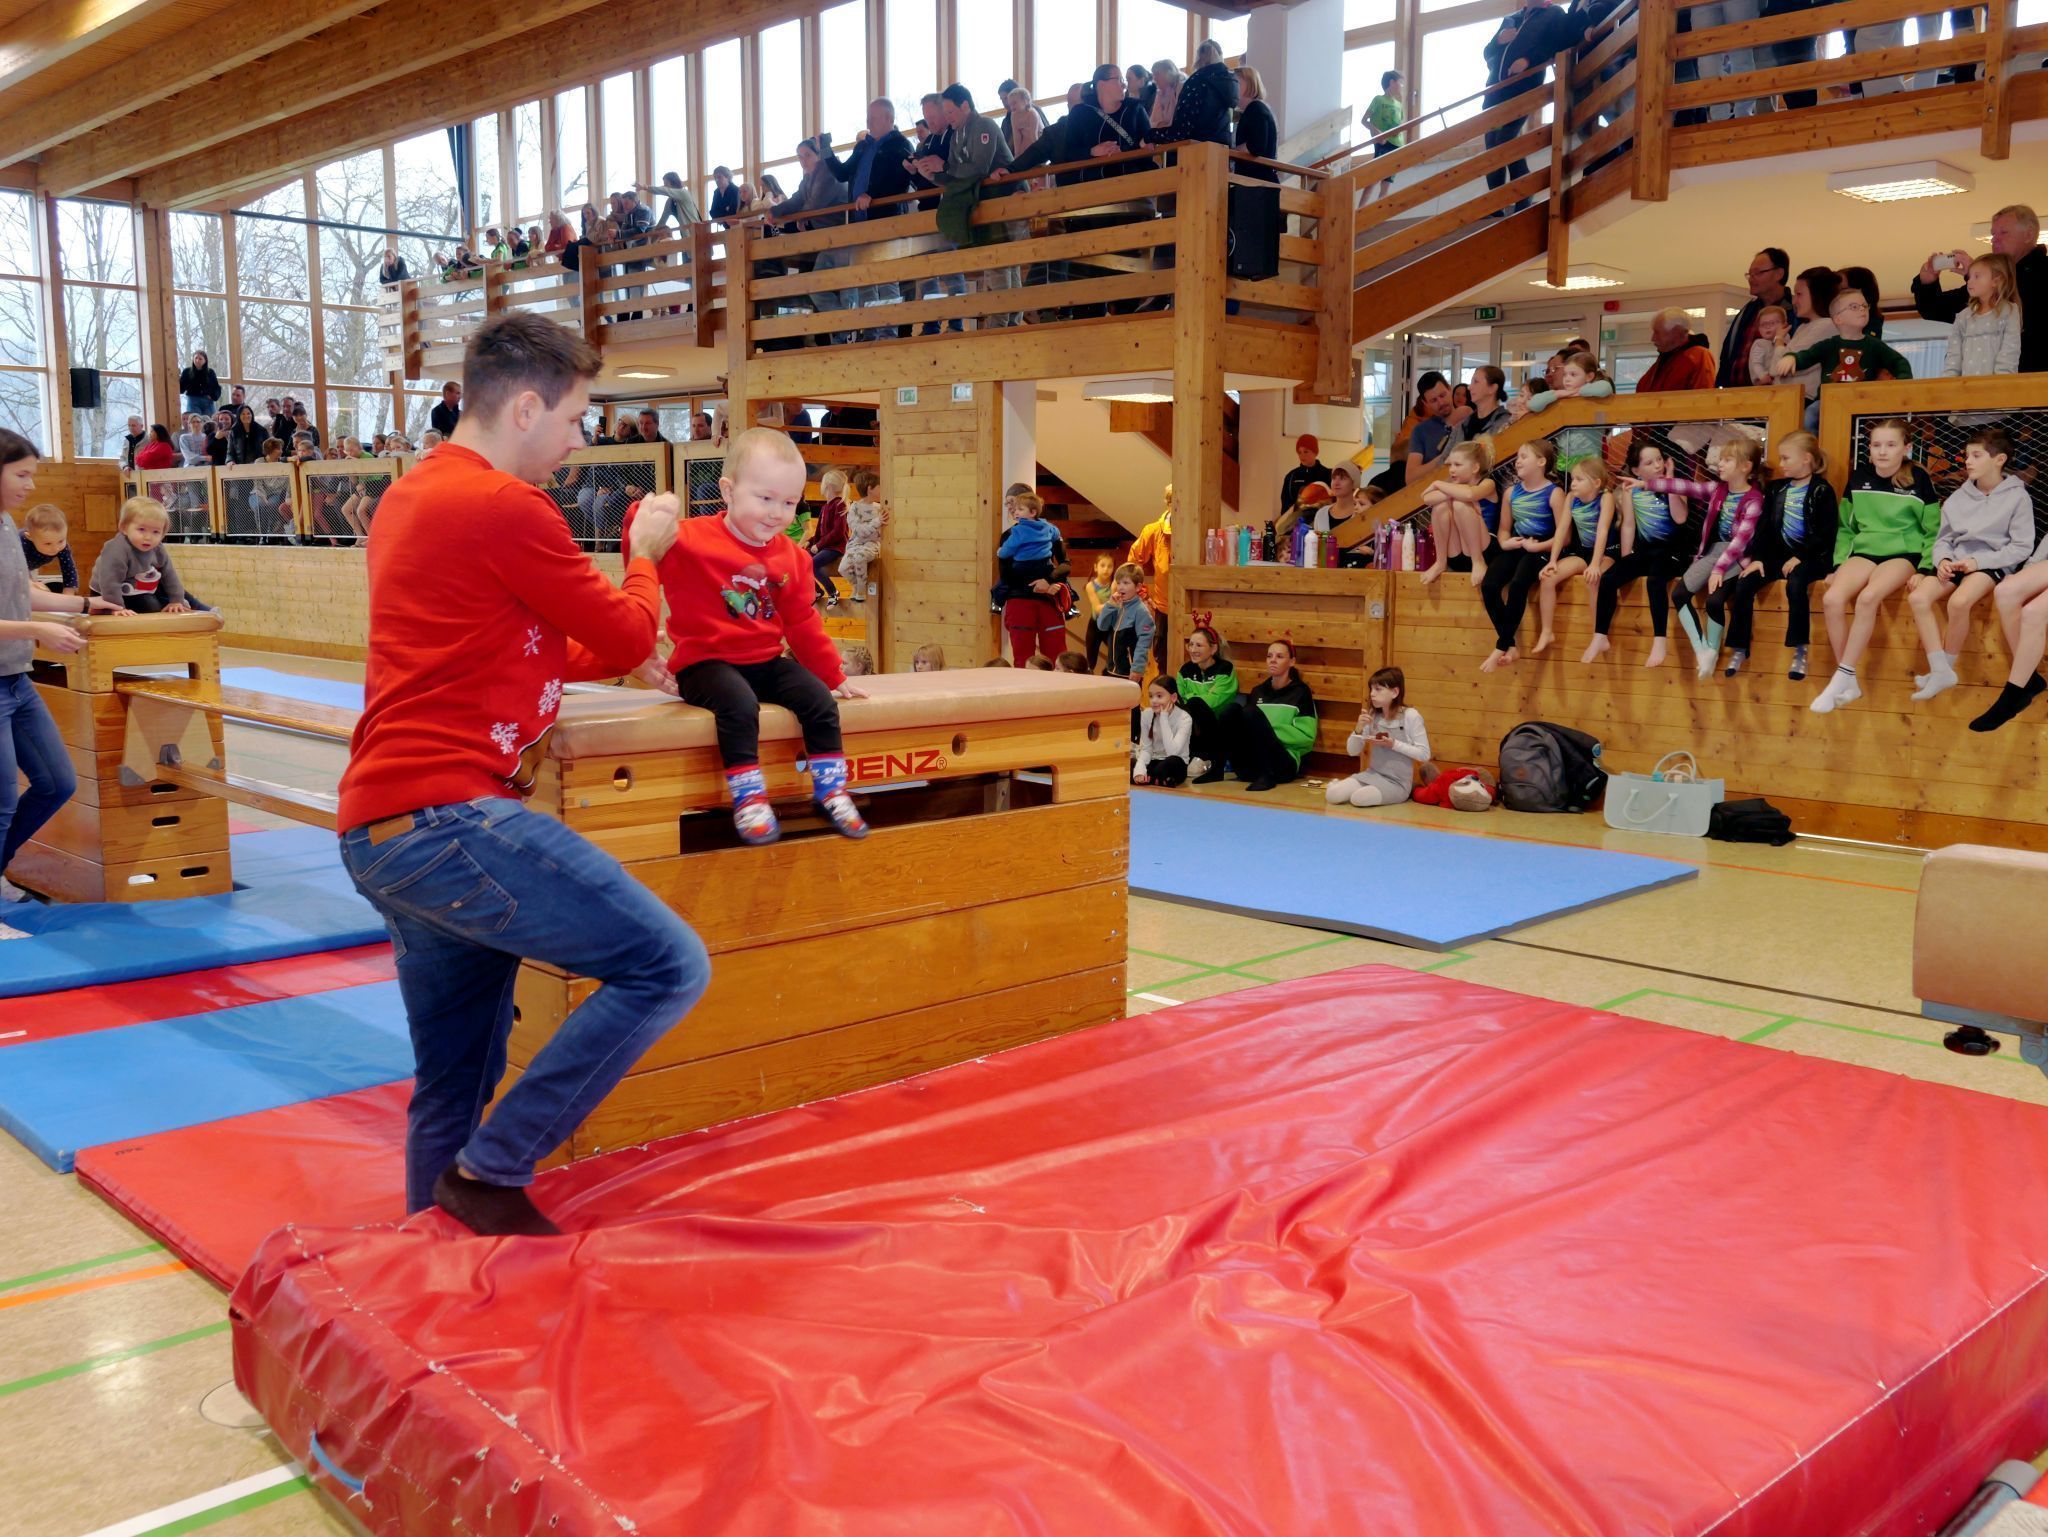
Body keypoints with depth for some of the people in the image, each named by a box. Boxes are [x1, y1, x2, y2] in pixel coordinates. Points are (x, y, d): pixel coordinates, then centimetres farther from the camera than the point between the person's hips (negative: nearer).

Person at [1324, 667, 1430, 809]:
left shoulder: (1410, 715, -12)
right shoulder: (1372, 716, 4)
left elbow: (1424, 754, -11)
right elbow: (1352, 751, 7)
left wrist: (1394, 744, -20)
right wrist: (1359, 729, -11)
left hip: (1397, 782, -5)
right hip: (1372, 775, 5)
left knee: (1359, 798, -32)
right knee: (1332, 795, -16)